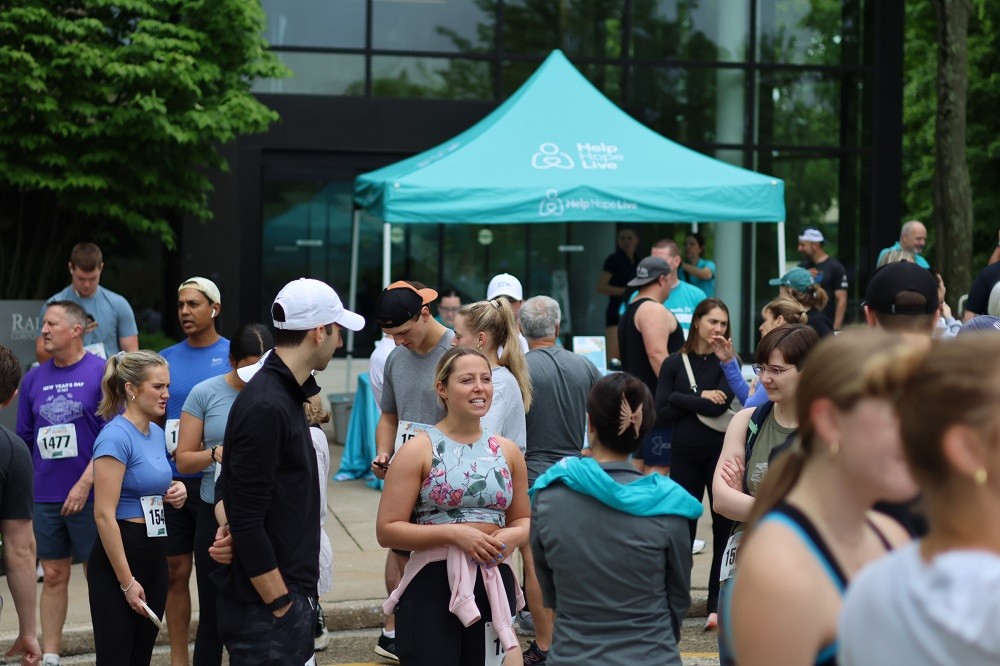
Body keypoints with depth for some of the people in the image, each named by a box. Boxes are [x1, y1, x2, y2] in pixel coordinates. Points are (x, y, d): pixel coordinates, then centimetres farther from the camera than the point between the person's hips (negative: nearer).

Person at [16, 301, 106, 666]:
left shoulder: (102, 373, -6)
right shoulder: (33, 379, 8)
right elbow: (24, 440, 15)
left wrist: (85, 483, -16)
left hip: (89, 496, -4)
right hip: (44, 496, 4)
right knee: (53, 576, 10)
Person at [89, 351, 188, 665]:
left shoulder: (157, 433, 11)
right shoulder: (116, 436, -15)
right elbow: (104, 514, -19)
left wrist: (174, 492, 4)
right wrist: (127, 582, -19)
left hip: (154, 555, 9)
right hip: (119, 556, -9)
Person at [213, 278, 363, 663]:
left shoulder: (284, 394, 12)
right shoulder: (267, 407, -19)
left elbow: (233, 485, 19)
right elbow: (247, 521, -21)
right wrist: (281, 606, -18)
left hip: (289, 591, 9)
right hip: (266, 605, -9)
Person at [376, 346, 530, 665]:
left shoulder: (507, 451, 10)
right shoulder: (419, 450, -4)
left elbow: (523, 521, 21)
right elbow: (387, 530, -8)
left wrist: (513, 536, -3)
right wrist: (453, 533, -18)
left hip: (495, 582, 4)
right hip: (432, 583, -4)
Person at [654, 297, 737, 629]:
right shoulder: (674, 364, 5)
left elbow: (720, 405, -14)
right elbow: (661, 415, -2)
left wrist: (679, 399, -9)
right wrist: (700, 399, -9)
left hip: (721, 454, -1)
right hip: (685, 456, 1)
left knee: (724, 527, 1)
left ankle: (718, 605, 6)